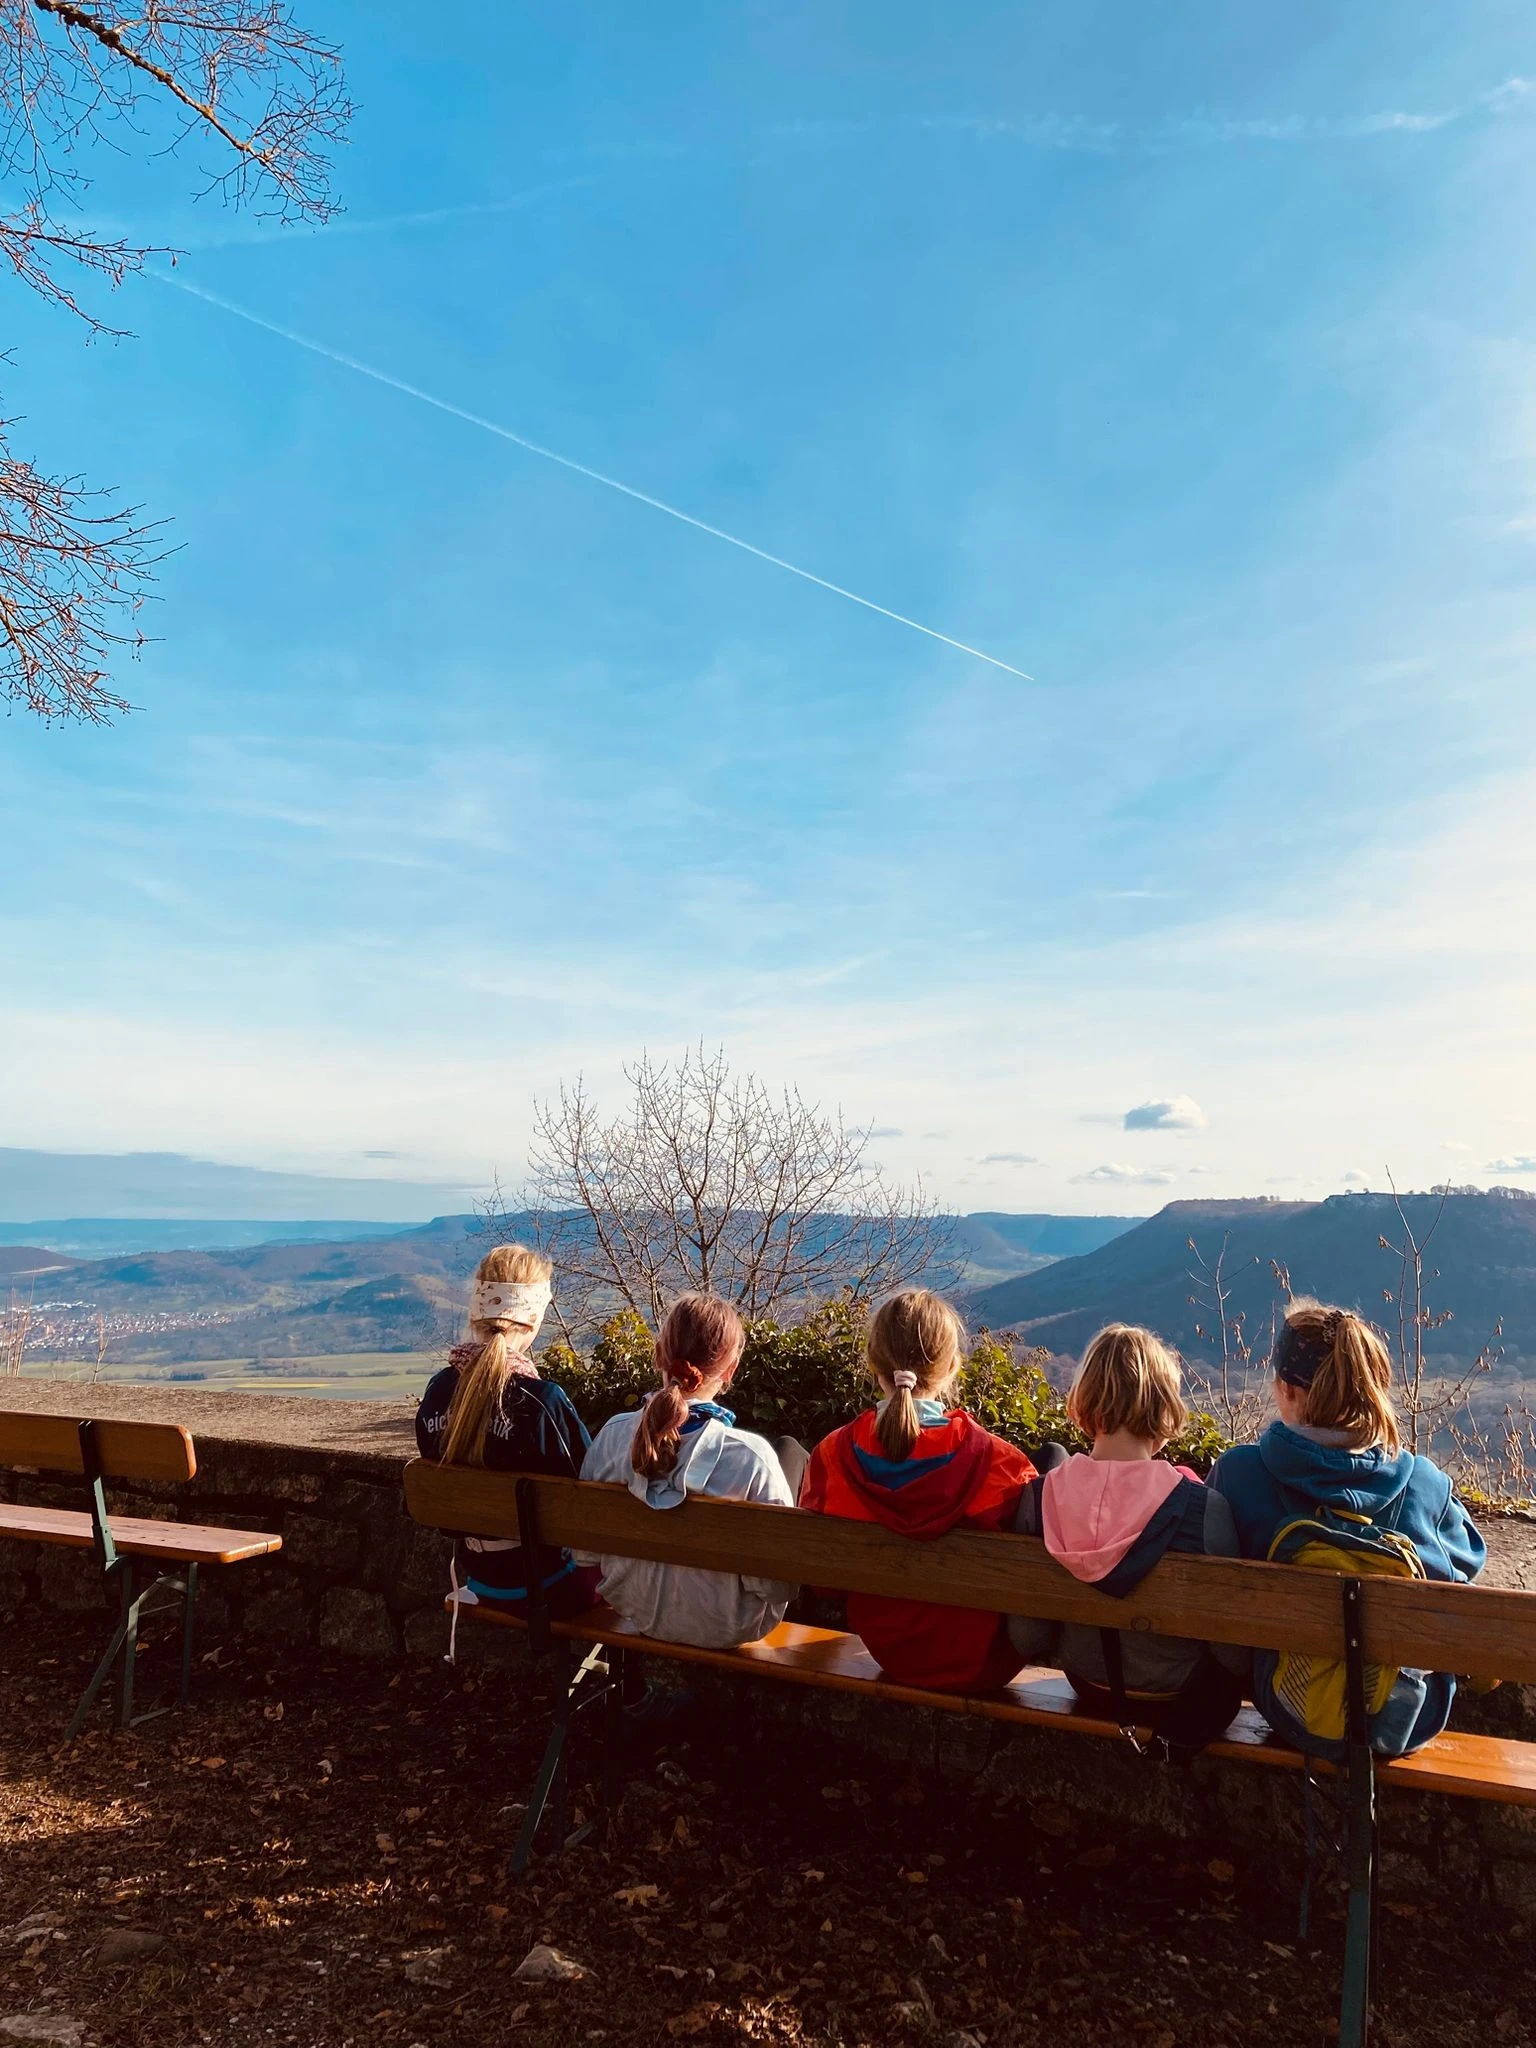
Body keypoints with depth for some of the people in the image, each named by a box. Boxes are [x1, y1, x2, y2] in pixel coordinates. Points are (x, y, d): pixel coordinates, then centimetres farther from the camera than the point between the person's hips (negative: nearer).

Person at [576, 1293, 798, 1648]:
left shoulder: (612, 1436, -18)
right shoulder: (751, 1457, -30)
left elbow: (585, 1551, -4)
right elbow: (777, 1585, -21)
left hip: (637, 1611, 4)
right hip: (725, 1628, -4)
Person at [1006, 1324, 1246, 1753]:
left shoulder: (1040, 1497, -20)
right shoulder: (1202, 1508, -29)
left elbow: (1028, 1641, -10)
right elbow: (1233, 1652, -18)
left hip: (1091, 1690, 3)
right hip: (1183, 1703, -3)